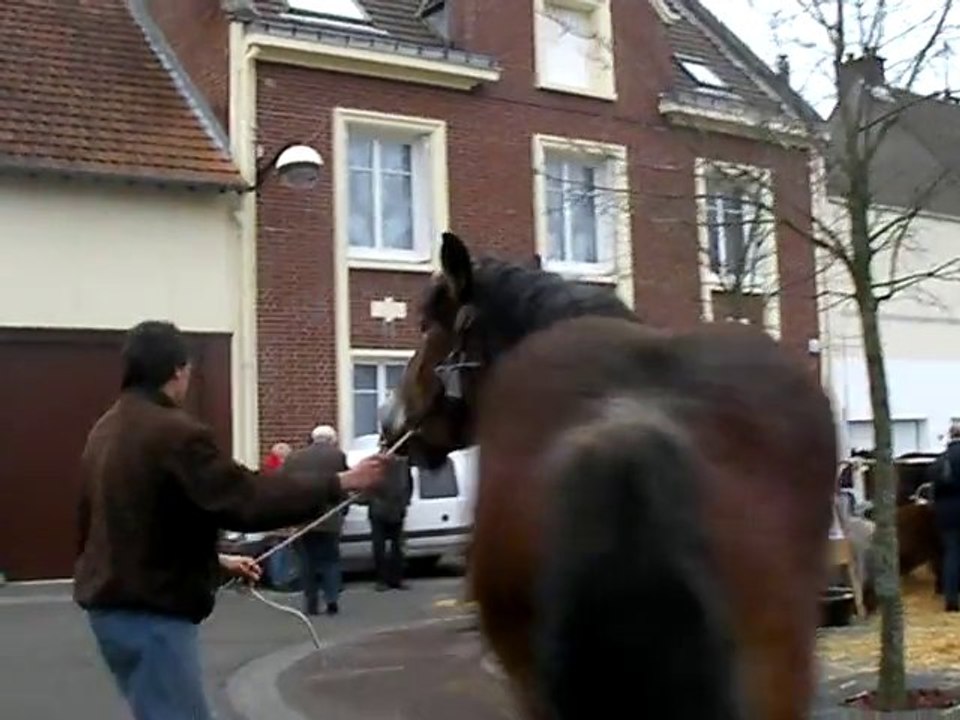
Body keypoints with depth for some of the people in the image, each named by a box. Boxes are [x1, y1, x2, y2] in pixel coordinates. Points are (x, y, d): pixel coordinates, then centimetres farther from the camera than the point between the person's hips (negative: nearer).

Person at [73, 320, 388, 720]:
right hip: (149, 609, -10)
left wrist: (215, 561, 21)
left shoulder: (107, 429, 12)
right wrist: (341, 483, -18)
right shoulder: (174, 432, -21)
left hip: (113, 599, 10)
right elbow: (248, 499, -24)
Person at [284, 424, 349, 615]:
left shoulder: (294, 457, 9)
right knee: (331, 560, 11)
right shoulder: (337, 456, 2)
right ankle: (332, 599, 1)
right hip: (329, 520, -2)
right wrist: (342, 512, 17)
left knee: (307, 562, 11)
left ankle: (310, 604, 10)